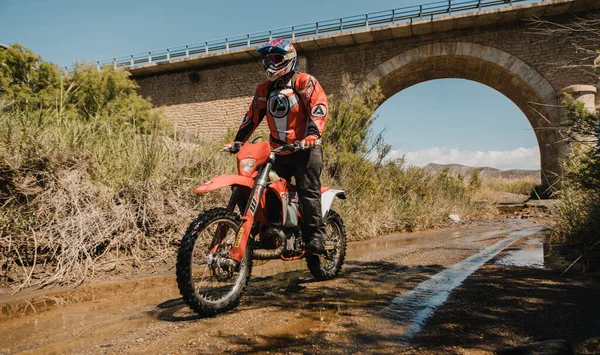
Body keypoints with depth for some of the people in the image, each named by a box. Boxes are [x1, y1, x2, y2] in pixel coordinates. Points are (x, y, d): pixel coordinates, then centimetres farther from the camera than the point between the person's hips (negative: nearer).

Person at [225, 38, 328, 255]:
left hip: (305, 148, -6)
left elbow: (319, 106, -14)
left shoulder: (304, 82, -1)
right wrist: (237, 141, 10)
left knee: (308, 191, -11)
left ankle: (316, 235, -6)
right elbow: (252, 117, 19)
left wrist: (313, 134, -29)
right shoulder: (264, 90, 18)